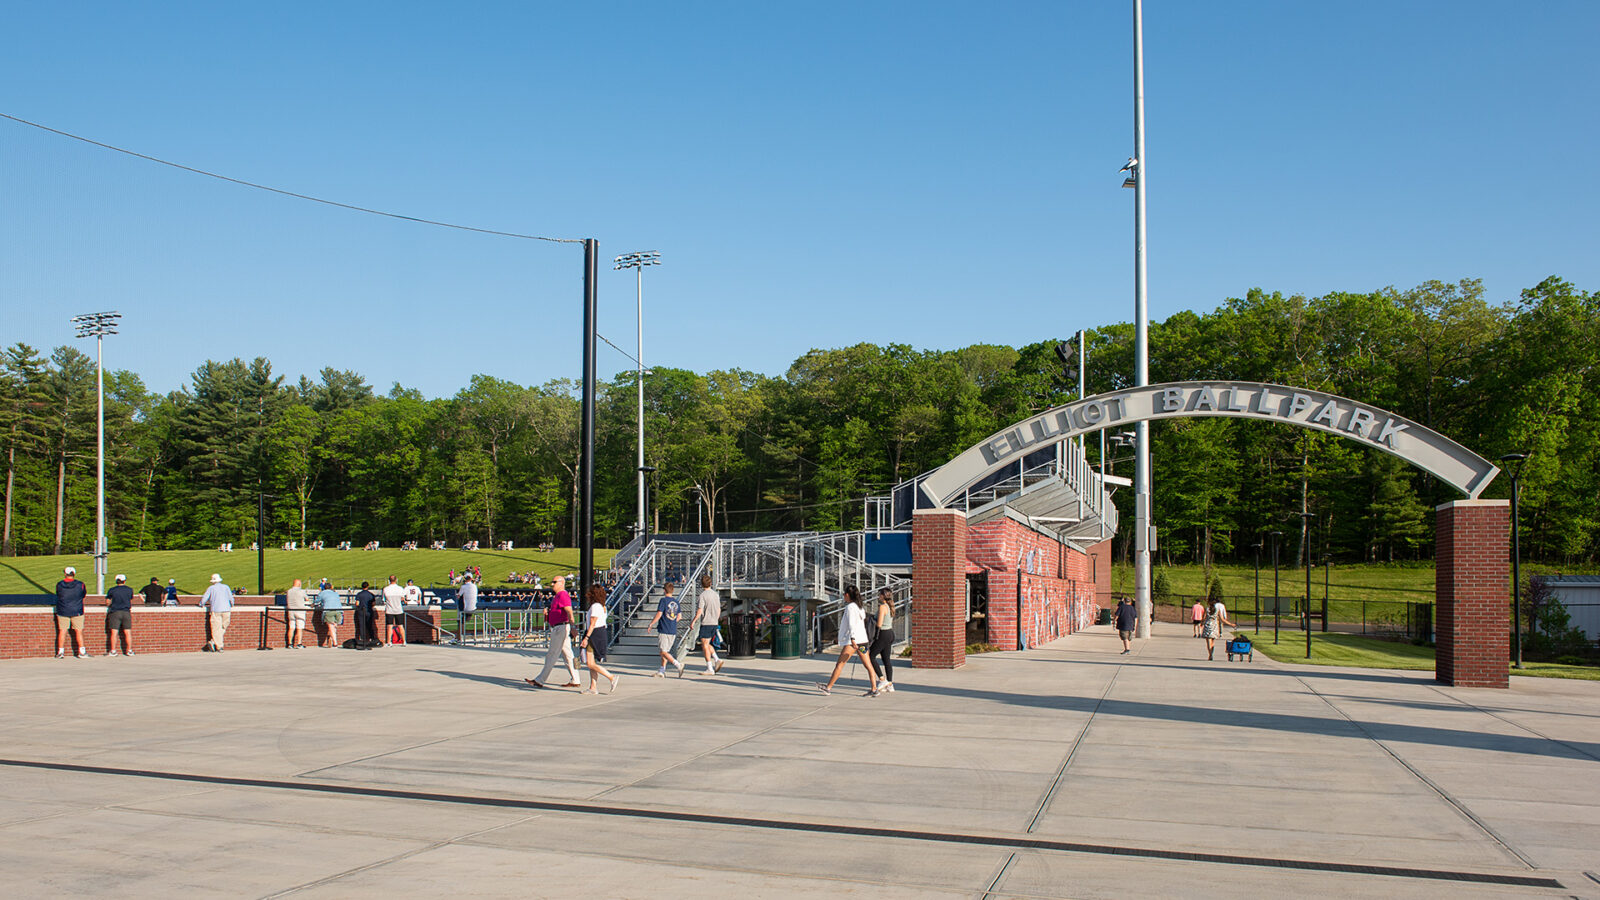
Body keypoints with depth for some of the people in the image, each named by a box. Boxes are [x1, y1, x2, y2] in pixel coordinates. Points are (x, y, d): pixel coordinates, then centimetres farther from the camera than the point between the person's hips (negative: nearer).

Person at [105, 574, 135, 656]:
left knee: (114, 632, -1)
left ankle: (113, 651, -3)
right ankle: (129, 650, 7)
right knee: (128, 632, 6)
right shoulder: (129, 590, 6)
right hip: (126, 612, 2)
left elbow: (107, 602, 4)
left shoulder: (112, 590, 0)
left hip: (115, 612, -2)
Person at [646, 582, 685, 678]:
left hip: (664, 630, -7)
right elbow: (678, 617, 15)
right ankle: (662, 671, 16)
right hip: (673, 631, 7)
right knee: (665, 651, 15)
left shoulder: (664, 600, -9)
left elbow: (659, 614, -16)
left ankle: (678, 664, -21)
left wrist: (650, 625, -7)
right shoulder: (676, 601, 9)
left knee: (663, 652, -4)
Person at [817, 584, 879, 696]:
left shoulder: (850, 607, -9)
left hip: (852, 641, -9)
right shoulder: (859, 607, 17)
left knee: (839, 664, -2)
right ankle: (874, 689, -2)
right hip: (862, 640, 9)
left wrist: (852, 638, -29)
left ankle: (828, 687, 3)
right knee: (868, 665, 2)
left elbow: (851, 624, -20)